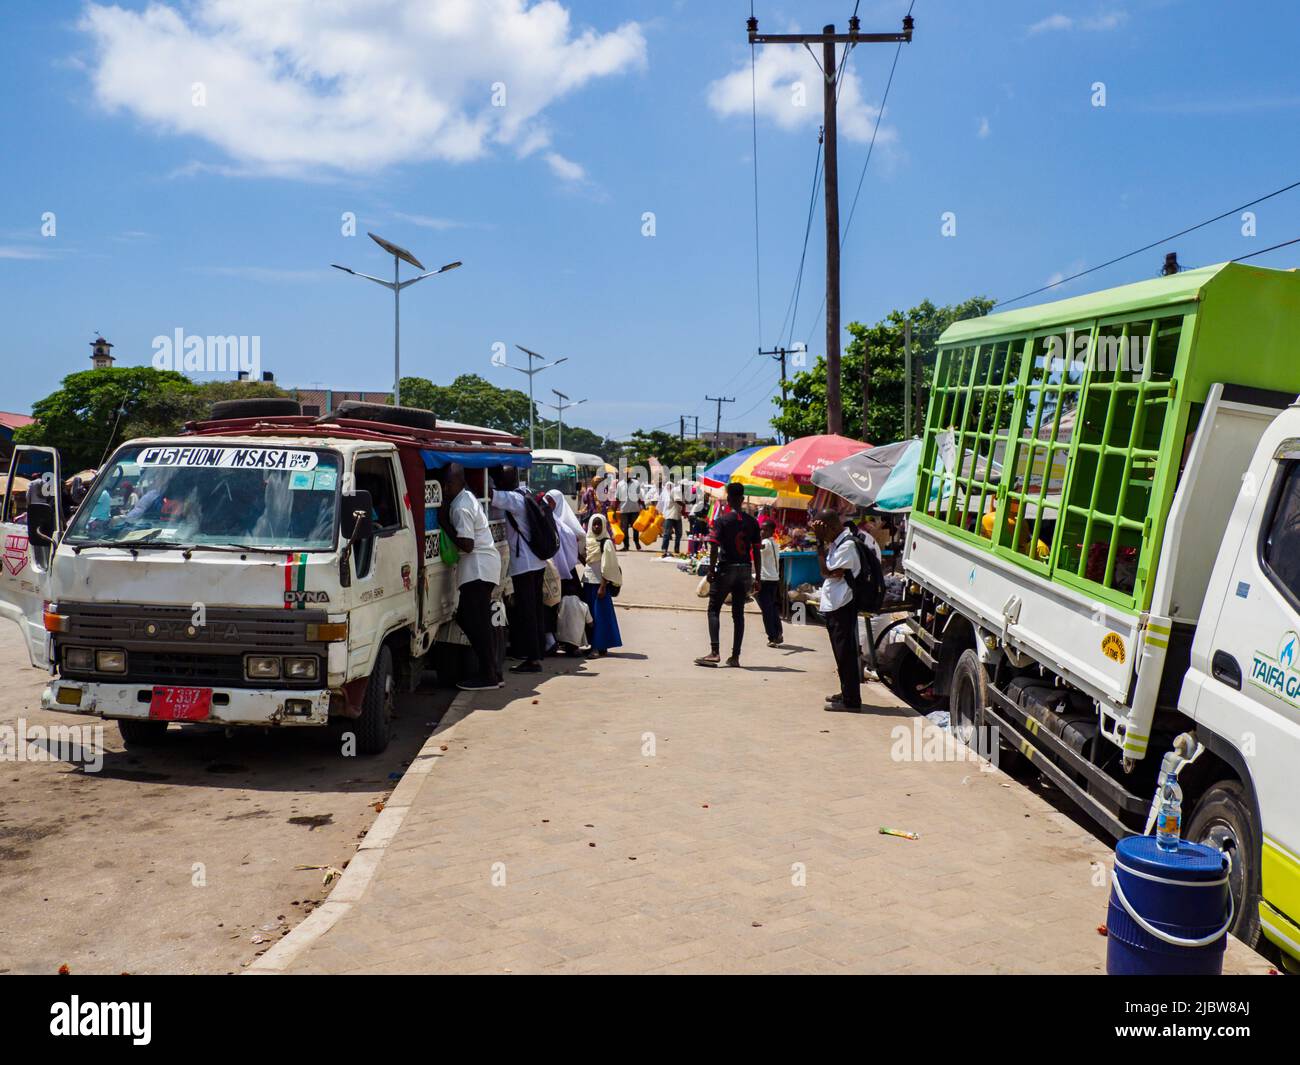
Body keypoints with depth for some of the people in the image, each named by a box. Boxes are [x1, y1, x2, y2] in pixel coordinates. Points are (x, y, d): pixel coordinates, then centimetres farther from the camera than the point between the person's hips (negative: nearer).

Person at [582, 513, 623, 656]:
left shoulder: (606, 543, -10)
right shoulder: (588, 540, 9)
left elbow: (607, 567, -13)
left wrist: (603, 586, -17)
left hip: (600, 582, -7)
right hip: (588, 581, 7)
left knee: (600, 614, -4)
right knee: (590, 613, 9)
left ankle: (601, 647, -1)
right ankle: (594, 645, 17)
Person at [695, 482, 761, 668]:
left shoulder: (722, 520, -7)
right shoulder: (752, 521, 4)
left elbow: (714, 548, -13)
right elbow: (756, 551, 5)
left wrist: (711, 570, -5)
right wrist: (757, 577, 9)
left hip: (726, 569, -4)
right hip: (745, 570, 4)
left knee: (714, 610, 4)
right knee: (738, 613, 8)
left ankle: (714, 652, -8)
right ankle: (735, 656, 7)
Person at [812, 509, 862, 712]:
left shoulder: (847, 545, -17)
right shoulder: (836, 543, 13)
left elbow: (827, 572, -17)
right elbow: (826, 571, 11)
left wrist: (820, 543, -13)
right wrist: (821, 542, 5)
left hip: (842, 606, -10)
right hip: (833, 606, 10)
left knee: (845, 653, -5)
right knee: (842, 652, 18)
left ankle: (851, 699, 0)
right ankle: (846, 693, 28)